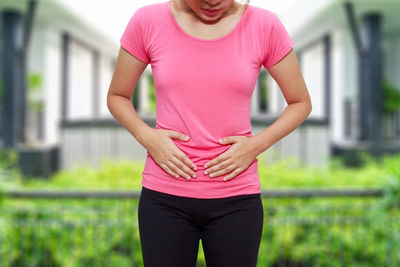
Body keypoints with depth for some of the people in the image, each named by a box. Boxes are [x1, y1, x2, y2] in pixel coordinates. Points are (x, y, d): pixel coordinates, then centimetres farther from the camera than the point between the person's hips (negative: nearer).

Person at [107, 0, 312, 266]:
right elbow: (117, 96, 9)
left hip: (237, 198, 0)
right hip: (164, 196, 1)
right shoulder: (148, 21, -3)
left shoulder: (265, 25, -4)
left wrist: (257, 144, -9)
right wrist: (147, 137, -9)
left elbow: (301, 102, 6)